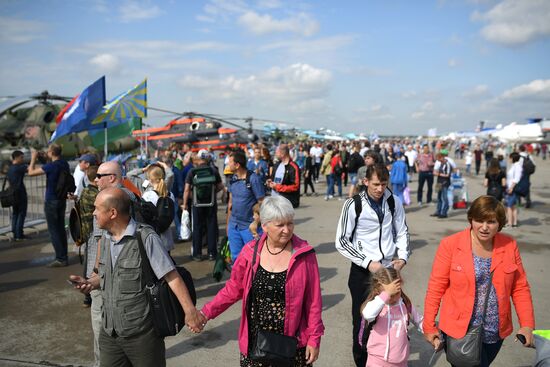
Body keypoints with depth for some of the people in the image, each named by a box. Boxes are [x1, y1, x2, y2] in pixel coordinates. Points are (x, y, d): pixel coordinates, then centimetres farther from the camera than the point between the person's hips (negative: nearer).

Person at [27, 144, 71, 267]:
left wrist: (33, 158, 0)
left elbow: (31, 172, -13)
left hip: (51, 201, -8)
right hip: (62, 200, 8)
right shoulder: (64, 164, 4)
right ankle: (64, 257, 19)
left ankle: (61, 259, -1)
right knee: (61, 229, 13)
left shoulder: (51, 166, -19)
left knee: (53, 231, -2)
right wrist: (46, 158, 19)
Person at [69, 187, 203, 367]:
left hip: (142, 334, -6)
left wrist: (190, 311, -27)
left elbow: (172, 277, -19)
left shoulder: (146, 238, -17)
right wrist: (90, 283, 0)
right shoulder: (105, 239, 5)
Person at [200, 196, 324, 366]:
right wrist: (206, 312, -4)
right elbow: (233, 288, 4)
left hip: (292, 345, -1)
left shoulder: (304, 254, -11)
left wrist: (314, 339, -4)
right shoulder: (250, 252, -6)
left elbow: (313, 300, -6)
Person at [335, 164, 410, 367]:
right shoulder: (353, 205, -13)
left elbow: (402, 232, 10)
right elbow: (342, 242, -11)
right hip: (363, 271, -3)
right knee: (362, 318, 7)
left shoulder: (394, 202, -2)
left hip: (389, 268, 3)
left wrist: (403, 257, -5)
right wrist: (368, 263, -16)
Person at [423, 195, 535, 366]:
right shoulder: (451, 245, -12)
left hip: (496, 333, 4)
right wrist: (429, 326, -6)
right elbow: (436, 288, -8)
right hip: (459, 331, -4)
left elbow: (520, 288, 5)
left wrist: (527, 325, -4)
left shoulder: (509, 246, -2)